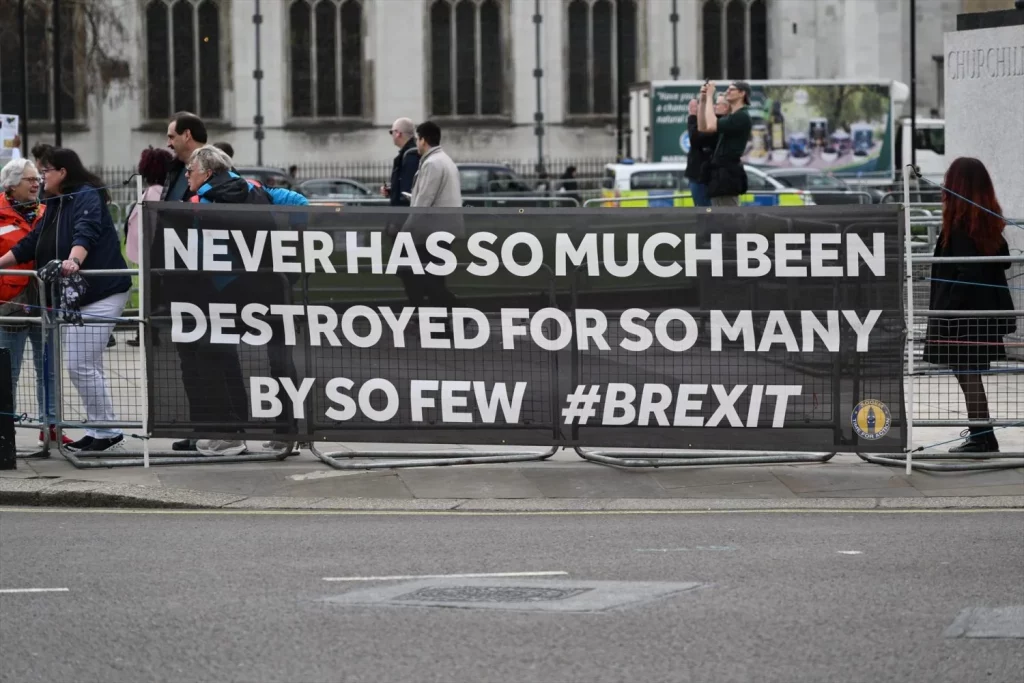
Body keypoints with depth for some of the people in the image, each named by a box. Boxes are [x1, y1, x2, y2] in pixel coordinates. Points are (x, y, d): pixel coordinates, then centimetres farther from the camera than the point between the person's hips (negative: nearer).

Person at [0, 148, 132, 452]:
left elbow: (85, 233, -27)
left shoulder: (87, 197, -9)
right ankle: (99, 429, 15)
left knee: (81, 366, -11)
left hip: (99, 293, -10)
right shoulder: (55, 205, 19)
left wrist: (73, 261, -45)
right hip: (72, 297, 10)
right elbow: (31, 244, 23)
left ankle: (107, 431, -3)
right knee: (82, 367, 10)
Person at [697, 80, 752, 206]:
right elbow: (702, 127, 15)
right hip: (720, 174, 10)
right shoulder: (730, 117, 20)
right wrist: (703, 100, 6)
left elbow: (711, 126, -23)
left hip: (729, 174, -10)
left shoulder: (742, 117, -12)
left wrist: (710, 97, -15)